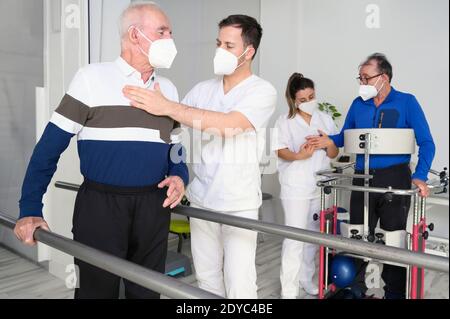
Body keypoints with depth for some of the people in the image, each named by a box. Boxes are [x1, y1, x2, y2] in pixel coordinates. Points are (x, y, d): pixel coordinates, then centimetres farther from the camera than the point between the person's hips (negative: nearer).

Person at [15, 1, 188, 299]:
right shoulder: (92, 77, -5)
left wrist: (179, 177, -4)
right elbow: (50, 146, -5)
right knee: (97, 288, 9)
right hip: (100, 203, -4)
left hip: (153, 205, 4)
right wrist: (31, 209, -8)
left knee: (147, 289, 16)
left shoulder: (168, 89, 9)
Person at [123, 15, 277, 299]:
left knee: (239, 284, -1)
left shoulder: (263, 91, -8)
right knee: (206, 277, 15)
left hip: (240, 205, -4)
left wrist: (167, 107, -27)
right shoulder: (203, 89, 8)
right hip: (200, 200, 5)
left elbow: (228, 124, -25)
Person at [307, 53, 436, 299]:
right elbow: (345, 137, 16)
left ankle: (395, 292, 27)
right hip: (362, 179, 3)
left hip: (395, 180, -3)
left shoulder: (407, 102, -2)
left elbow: (426, 143, -5)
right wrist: (328, 141, -5)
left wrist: (420, 176, -18)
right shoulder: (358, 104, 7)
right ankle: (355, 288, 28)